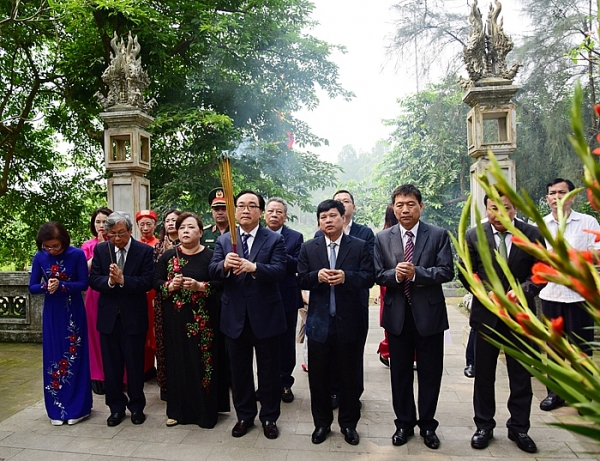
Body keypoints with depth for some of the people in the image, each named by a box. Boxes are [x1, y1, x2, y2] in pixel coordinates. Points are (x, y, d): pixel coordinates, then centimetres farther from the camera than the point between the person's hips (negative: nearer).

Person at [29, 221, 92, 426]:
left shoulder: (77, 254, -12)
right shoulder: (39, 257, -3)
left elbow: (84, 284, -11)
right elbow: (32, 287, 0)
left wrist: (61, 285, -25)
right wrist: (45, 286, -20)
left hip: (74, 312, -3)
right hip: (51, 313, 3)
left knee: (75, 357, 4)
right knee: (53, 358, 7)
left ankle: (77, 408, 17)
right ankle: (57, 409, 21)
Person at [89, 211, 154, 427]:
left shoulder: (144, 250, -7)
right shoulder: (100, 249, 3)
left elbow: (147, 282, -14)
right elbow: (93, 280, -2)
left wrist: (122, 279, -26)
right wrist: (109, 281, -21)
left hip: (134, 316, -3)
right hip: (108, 315, 3)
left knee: (135, 364, 9)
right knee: (111, 364, 12)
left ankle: (136, 406, 26)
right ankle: (116, 407, 28)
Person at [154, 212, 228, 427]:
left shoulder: (210, 256, -3)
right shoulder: (168, 256, 6)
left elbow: (221, 283, -8)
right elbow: (156, 281, 6)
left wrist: (200, 286, -21)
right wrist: (170, 286, -13)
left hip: (202, 319, -3)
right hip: (175, 319, 3)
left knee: (202, 362, 2)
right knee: (177, 361, 9)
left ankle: (206, 410, 15)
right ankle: (178, 409, 22)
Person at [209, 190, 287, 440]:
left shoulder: (274, 240, -4)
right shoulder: (223, 240, 5)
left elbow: (279, 271, -18)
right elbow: (212, 272, -6)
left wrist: (254, 267, -35)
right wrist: (224, 265, -28)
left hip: (265, 316, -2)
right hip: (235, 317, 3)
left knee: (269, 370, 11)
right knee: (239, 370, 16)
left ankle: (269, 417, 29)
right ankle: (244, 415, 34)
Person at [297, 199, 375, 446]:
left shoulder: (360, 246, -1)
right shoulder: (308, 248, 4)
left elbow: (369, 277, -8)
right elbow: (301, 279, 1)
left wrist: (346, 277, -24)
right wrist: (317, 276, -19)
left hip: (349, 321, -1)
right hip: (319, 321, 2)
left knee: (349, 375, 12)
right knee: (318, 375, 12)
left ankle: (349, 424, 30)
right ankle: (321, 422, 30)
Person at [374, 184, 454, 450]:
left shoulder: (438, 235, -3)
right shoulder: (382, 238, 3)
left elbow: (447, 271, -10)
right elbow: (378, 275, 0)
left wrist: (416, 273, -23)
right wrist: (395, 274, -20)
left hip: (429, 313, -1)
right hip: (397, 314, 2)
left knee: (430, 373, 11)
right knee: (400, 373, 13)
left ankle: (427, 425, 30)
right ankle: (404, 423, 31)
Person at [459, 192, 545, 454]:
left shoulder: (532, 234, -4)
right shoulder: (474, 236, -5)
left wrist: (522, 290, -18)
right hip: (486, 314, 0)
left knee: (521, 375, 12)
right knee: (484, 374, 11)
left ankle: (519, 428, 30)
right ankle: (484, 426, 28)